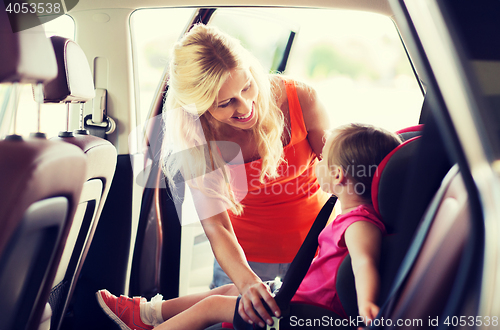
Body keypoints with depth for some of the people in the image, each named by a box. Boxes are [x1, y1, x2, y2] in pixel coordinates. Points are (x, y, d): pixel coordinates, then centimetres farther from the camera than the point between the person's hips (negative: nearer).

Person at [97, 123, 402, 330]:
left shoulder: (360, 224, -27)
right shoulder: (358, 216, 4)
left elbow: (365, 260, -46)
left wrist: (366, 302, -62)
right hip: (301, 292, 10)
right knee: (231, 289, 20)